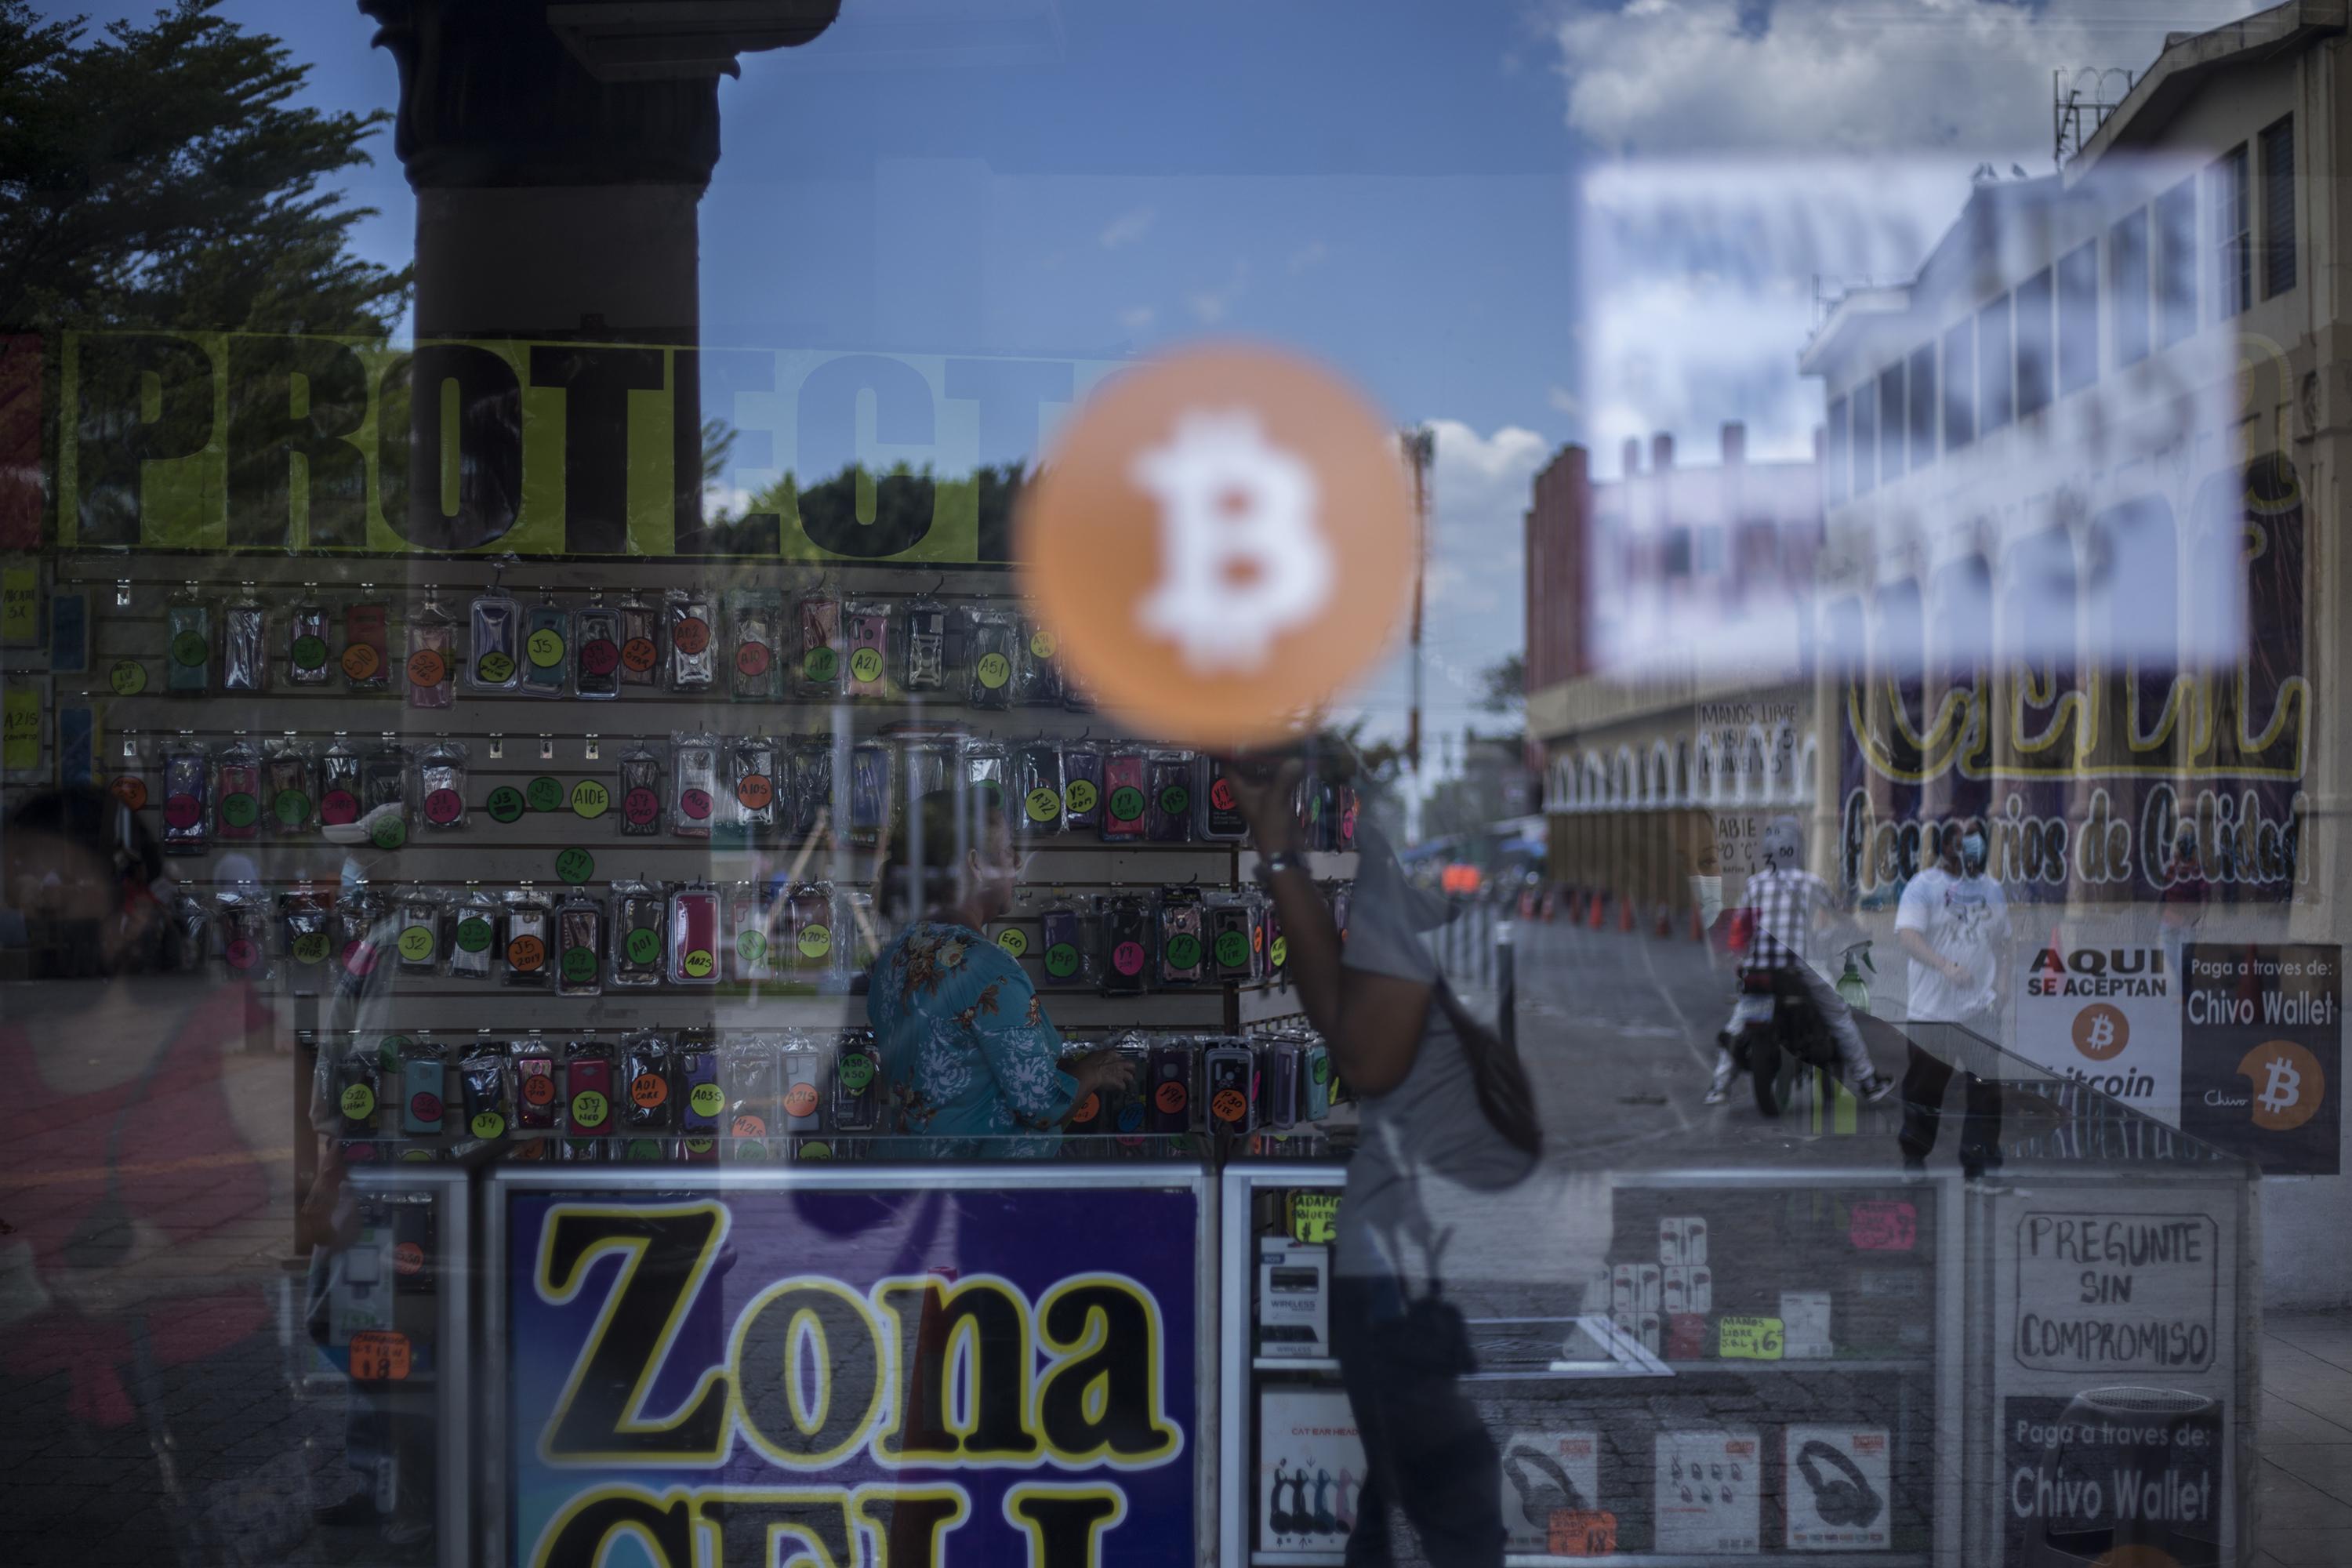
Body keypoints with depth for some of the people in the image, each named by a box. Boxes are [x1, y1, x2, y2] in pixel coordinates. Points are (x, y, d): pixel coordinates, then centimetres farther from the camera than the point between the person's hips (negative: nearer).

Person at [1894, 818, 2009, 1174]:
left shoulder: (1991, 889, 12)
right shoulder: (1924, 885, -6)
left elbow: (2002, 941, 21)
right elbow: (1907, 935, -18)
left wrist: (2002, 980, 5)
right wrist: (1946, 966, -29)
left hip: (1981, 1010, 4)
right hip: (1933, 1008, -3)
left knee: (1985, 1084, -2)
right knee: (1924, 1085, 6)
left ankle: (1980, 1156, 6)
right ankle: (1914, 1155, 23)